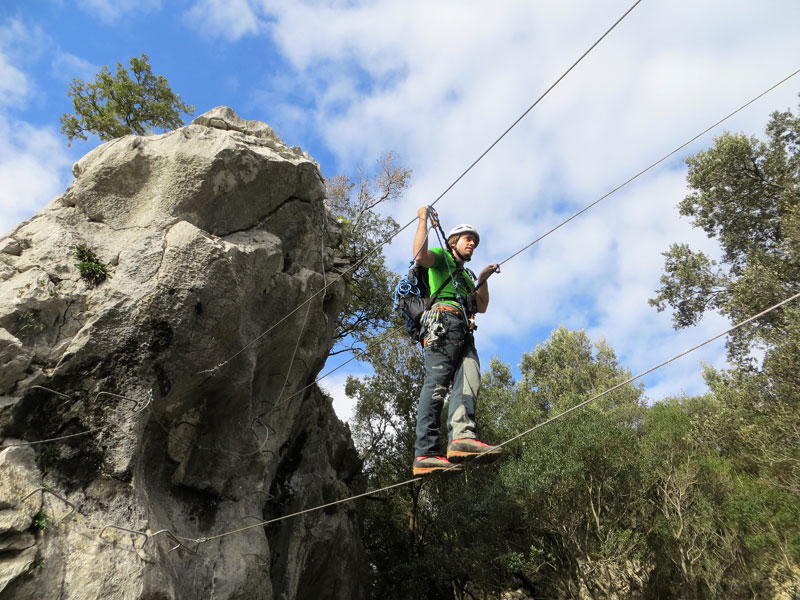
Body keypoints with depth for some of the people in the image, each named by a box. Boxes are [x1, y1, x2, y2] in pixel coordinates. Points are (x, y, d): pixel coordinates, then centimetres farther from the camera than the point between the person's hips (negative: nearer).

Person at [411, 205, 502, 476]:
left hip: (464, 331, 8)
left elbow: (481, 307, 36)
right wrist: (423, 219, 6)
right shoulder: (441, 257, 19)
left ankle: (462, 436, -39)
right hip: (444, 321, -8)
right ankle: (425, 454, -28)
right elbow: (420, 255, -5)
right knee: (437, 384, -20)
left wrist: (483, 278, 32)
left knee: (468, 380, -19)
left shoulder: (466, 276, 41)